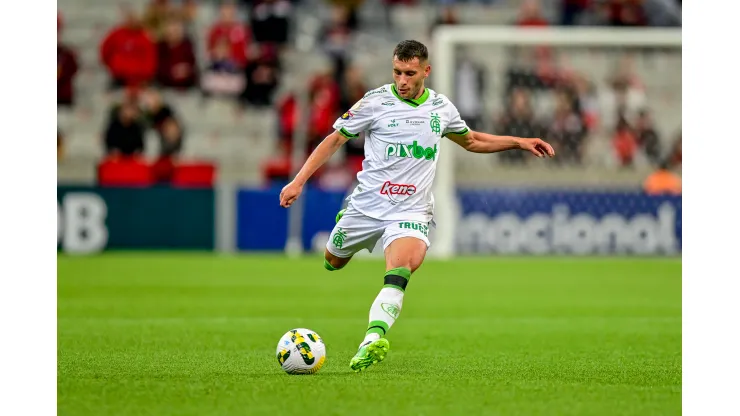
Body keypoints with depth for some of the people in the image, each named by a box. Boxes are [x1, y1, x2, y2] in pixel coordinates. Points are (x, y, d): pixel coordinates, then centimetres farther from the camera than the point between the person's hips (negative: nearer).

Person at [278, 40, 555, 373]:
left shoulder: (442, 107, 5)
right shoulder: (375, 102, -6)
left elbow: (471, 141, 26)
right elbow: (335, 139, 1)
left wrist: (519, 142, 17)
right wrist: (298, 181, -7)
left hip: (411, 212, 0)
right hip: (367, 204, 0)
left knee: (400, 269, -28)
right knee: (333, 262, 19)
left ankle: (373, 340, -45)